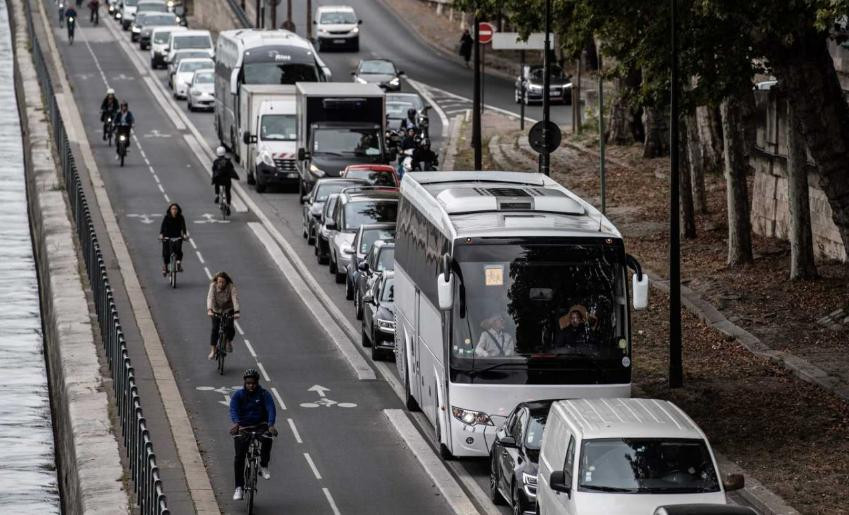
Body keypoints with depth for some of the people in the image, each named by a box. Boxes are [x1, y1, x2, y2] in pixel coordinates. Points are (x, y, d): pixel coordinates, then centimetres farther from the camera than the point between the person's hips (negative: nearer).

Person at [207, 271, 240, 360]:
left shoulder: (231, 286, -22)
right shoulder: (213, 286, -20)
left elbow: (235, 299, -32)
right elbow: (210, 298, -32)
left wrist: (236, 312, -47)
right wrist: (209, 309, -49)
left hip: (228, 310, -1)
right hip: (216, 310, 1)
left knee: (229, 328, -17)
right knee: (215, 329, -12)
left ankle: (229, 341, 16)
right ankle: (212, 351, -1)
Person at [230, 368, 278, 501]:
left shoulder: (264, 394, -6)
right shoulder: (238, 395, -5)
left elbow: (271, 409, -19)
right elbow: (233, 409, -21)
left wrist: (271, 425, -38)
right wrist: (236, 423, -42)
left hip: (260, 425, -1)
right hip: (243, 428, 1)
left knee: (267, 439, -34)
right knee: (239, 457, -11)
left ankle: (263, 467, -11)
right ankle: (239, 488, -2)